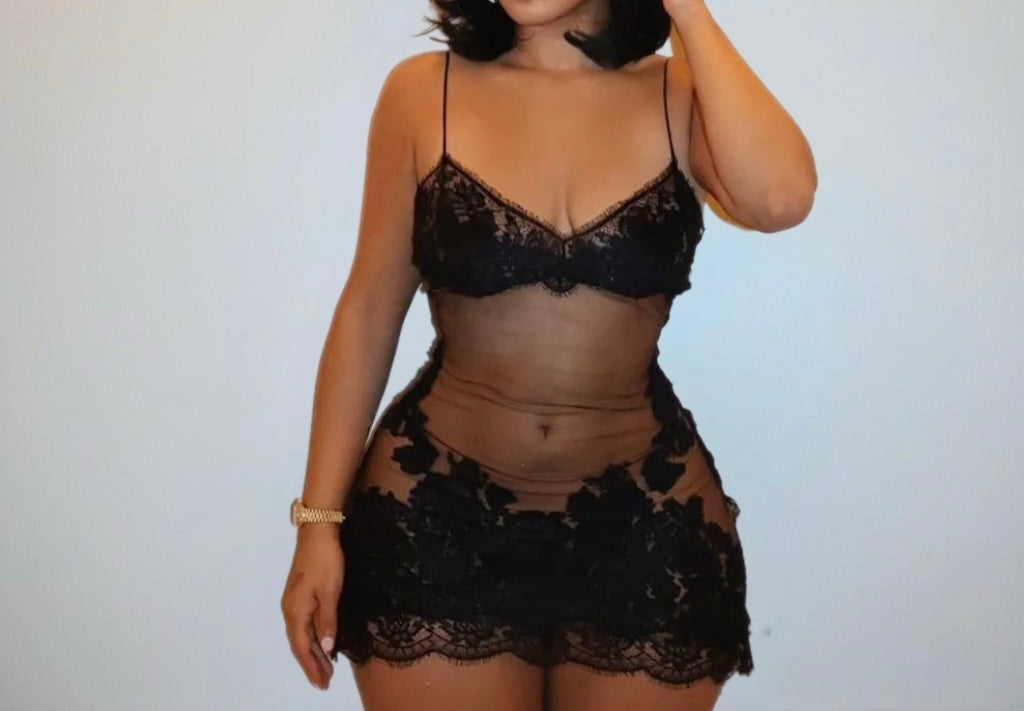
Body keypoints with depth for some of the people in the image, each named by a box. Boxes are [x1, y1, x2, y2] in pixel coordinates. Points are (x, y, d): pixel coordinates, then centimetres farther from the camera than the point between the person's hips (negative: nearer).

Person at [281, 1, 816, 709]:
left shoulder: (681, 96, -2)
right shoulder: (424, 91, -3)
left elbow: (780, 197, -23)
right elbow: (368, 314, -1)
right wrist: (320, 519, -2)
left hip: (645, 523, 1)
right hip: (439, 516, 0)